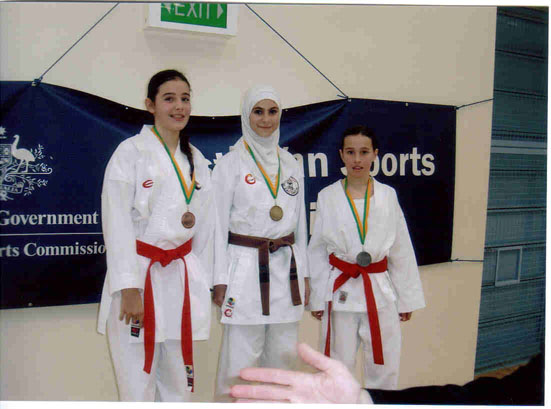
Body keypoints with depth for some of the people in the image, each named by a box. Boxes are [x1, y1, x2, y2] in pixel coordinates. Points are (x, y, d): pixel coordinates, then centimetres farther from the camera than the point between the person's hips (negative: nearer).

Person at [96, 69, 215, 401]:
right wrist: (129, 288, -15)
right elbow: (117, 223, -10)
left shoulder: (197, 160, 11)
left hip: (182, 279, 5)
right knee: (138, 382, 1)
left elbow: (205, 225, 13)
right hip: (139, 276, -5)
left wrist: (202, 283, 10)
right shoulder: (131, 152, -5)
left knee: (178, 381, 14)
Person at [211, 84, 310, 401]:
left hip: (286, 267, 5)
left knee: (284, 352, 11)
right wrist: (220, 279, -7)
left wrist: (303, 274, 12)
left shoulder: (291, 165, 12)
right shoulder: (230, 164, -1)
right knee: (241, 356, -3)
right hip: (245, 266, -4)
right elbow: (219, 224, -3)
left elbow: (300, 222, 15)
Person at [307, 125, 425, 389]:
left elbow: (402, 250, 6)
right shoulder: (327, 197, -2)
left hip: (380, 290, 1)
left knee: (385, 367, 11)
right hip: (340, 290, -1)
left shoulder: (388, 196, 2)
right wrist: (316, 298, 2)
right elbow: (317, 251, 2)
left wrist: (407, 298, 8)